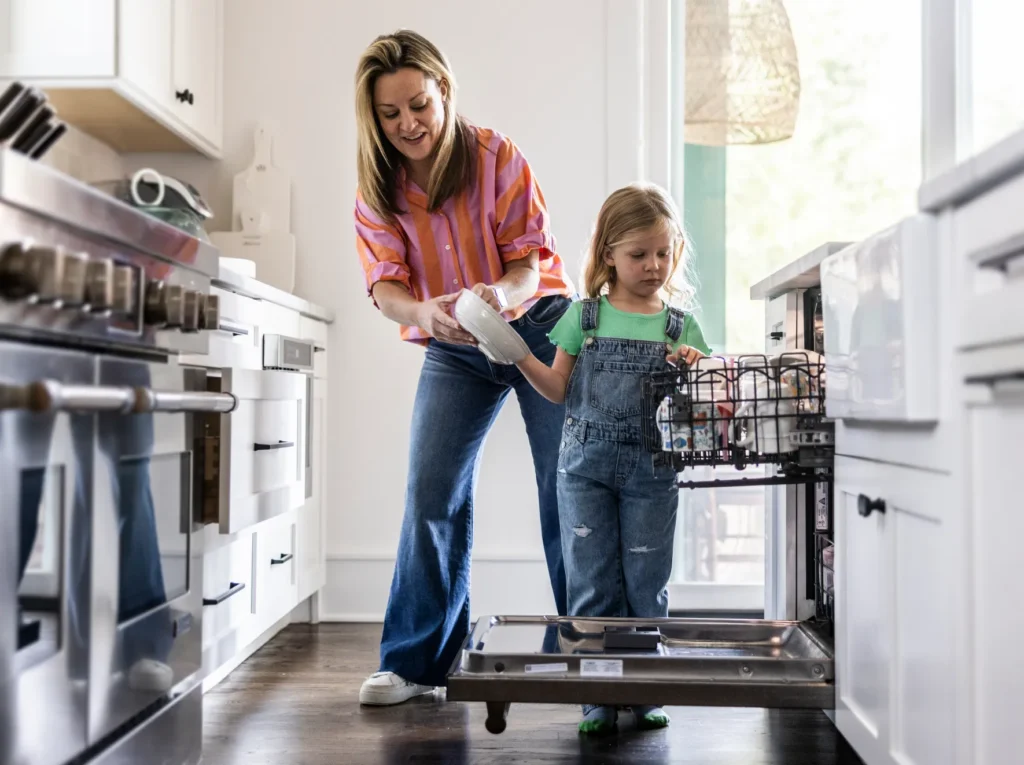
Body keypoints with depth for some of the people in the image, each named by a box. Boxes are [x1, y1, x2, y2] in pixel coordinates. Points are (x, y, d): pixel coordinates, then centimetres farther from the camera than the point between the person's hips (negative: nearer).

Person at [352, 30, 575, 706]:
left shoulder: (496, 156, -13)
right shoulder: (377, 191, -5)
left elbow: (530, 258, -15)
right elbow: (387, 285, -15)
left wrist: (503, 293, -40)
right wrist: (427, 311, -39)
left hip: (539, 326, -2)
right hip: (454, 351, 3)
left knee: (570, 490, -4)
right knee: (431, 494, -6)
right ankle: (416, 660, 5)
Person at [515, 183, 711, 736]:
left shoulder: (680, 325, 6)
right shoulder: (585, 315, 5)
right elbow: (559, 389, 6)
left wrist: (697, 364, -15)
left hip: (651, 472, 0)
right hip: (585, 467, 0)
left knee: (646, 586, 6)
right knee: (591, 585, 3)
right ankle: (598, 699, 12)